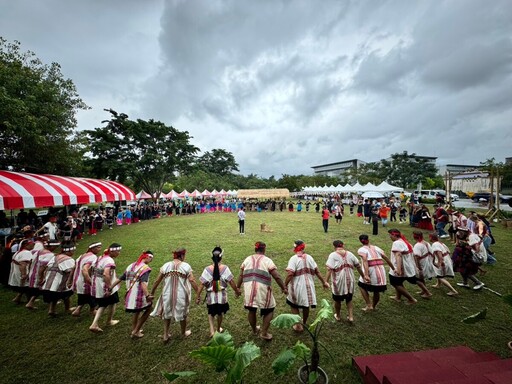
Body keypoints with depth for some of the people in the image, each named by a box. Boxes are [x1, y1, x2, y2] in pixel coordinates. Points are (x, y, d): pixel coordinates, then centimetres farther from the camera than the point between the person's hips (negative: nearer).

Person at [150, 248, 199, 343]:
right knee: (182, 314, 21)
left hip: (167, 295, 2)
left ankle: (165, 335, 32)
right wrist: (198, 292, -11)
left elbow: (157, 281, 2)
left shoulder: (166, 265, -3)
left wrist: (152, 293, 15)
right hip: (181, 295, -2)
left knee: (167, 313, 26)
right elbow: (192, 281, -17)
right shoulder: (186, 266, -12)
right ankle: (184, 333, 40)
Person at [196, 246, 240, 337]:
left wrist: (198, 296, -2)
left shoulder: (208, 269, -15)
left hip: (211, 296, 0)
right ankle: (218, 329, 44)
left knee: (211, 313, 24)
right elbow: (231, 282, -12)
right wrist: (237, 291, 3)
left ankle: (212, 330, 10)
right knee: (220, 313, 25)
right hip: (222, 295, 0)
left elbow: (202, 284, -12)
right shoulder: (225, 268, -17)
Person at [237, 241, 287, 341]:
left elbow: (241, 276, 9)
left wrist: (237, 288, 18)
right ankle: (264, 333, 18)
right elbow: (277, 277, -6)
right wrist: (283, 288, 5)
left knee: (251, 310, 22)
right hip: (262, 290, -4)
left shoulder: (247, 259, 10)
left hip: (249, 289, 4)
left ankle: (254, 330, 41)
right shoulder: (267, 260, -1)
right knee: (269, 310, 17)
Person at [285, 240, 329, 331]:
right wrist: (324, 282, 13)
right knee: (306, 305, 21)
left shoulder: (293, 258, -15)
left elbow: (290, 274, -23)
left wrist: (285, 285, -15)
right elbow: (317, 271, 4)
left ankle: (298, 325, 19)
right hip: (308, 286, 5)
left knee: (294, 305, 16)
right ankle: (304, 323, 40)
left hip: (297, 287, -5)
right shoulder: (309, 257, 2)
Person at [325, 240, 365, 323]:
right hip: (350, 281, 3)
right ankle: (351, 316, 21)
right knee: (349, 300, 24)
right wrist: (364, 276, 20)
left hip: (339, 282, -3)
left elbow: (329, 269, -19)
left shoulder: (333, 255, -10)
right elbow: (358, 266, 8)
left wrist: (326, 281, -21)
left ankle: (338, 316, 35)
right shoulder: (350, 254, 3)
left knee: (337, 300, 19)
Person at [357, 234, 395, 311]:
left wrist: (366, 275, -24)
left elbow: (365, 261, -16)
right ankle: (374, 306, 42)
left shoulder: (361, 250, -1)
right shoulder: (376, 248, 15)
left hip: (371, 272, -5)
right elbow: (386, 258, 12)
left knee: (362, 285, 20)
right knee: (376, 291, 24)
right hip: (381, 272, 5)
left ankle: (369, 305, 15)